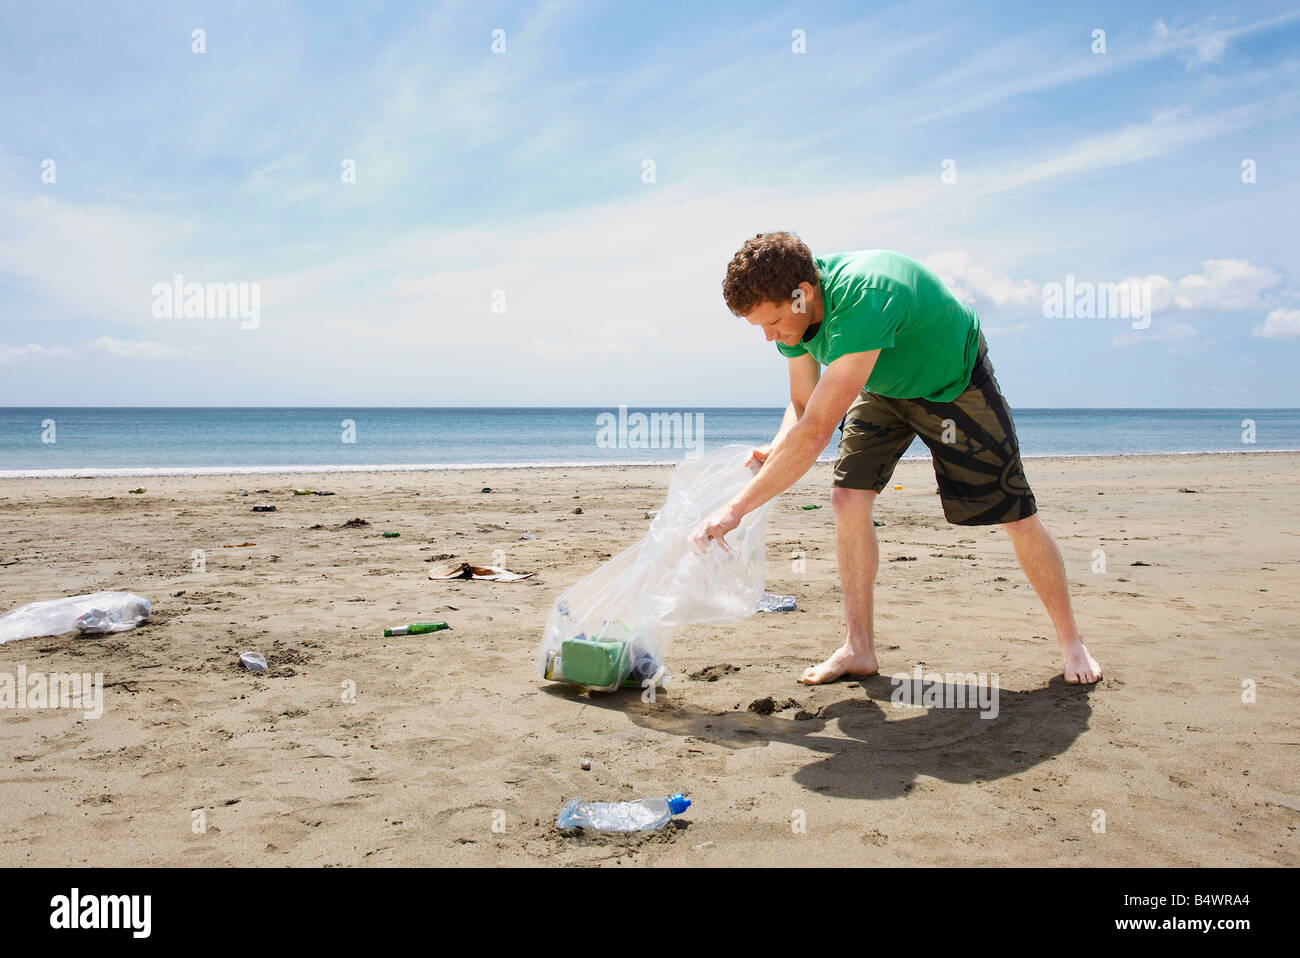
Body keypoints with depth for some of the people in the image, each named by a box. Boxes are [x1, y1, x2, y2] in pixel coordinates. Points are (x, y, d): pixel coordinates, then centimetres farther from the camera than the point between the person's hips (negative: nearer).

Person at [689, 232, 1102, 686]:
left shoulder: (863, 299, -44)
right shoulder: (788, 306, -18)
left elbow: (817, 430, -47)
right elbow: (802, 405, -6)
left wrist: (736, 509, -46)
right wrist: (773, 454, -28)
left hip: (955, 383, -6)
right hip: (883, 388, 6)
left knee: (1016, 515, -2)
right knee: (848, 496, -11)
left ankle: (1071, 640, 20)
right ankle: (859, 649, 0)